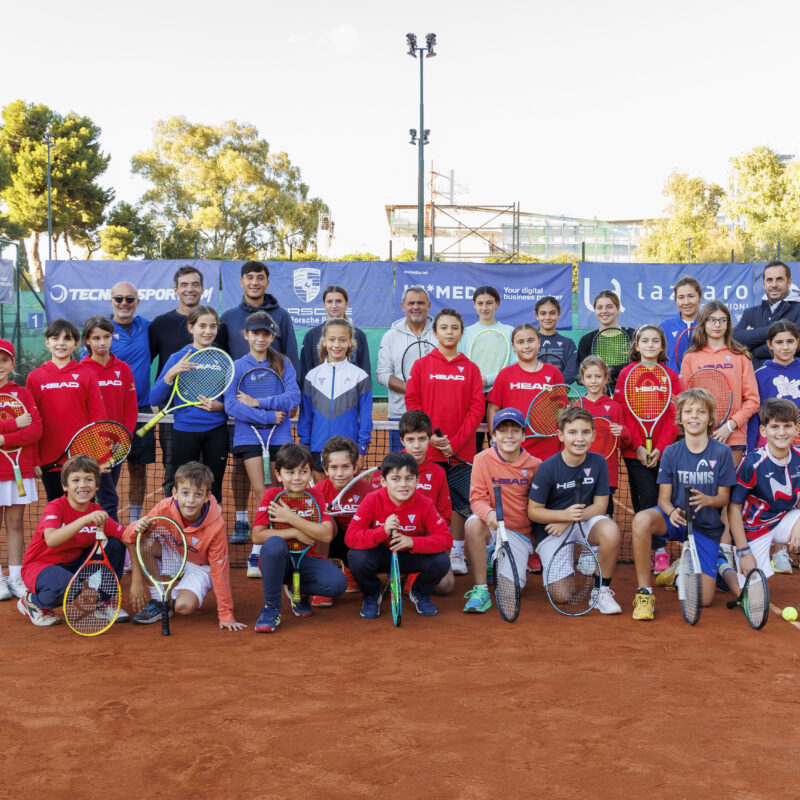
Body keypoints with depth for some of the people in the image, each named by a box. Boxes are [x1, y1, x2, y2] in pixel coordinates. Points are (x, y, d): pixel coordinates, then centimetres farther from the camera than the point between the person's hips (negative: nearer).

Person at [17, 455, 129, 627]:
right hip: (40, 566, -6)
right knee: (66, 585, -38)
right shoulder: (55, 507, -21)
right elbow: (51, 540, -42)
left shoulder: (96, 512, -6)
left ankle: (101, 602, 8)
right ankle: (32, 602, -3)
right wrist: (85, 520, -51)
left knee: (115, 545, -9)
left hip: (73, 565, 6)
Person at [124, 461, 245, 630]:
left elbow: (219, 570, -21)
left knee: (184, 606, -32)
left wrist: (226, 615, -21)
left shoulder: (215, 526, -27)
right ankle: (155, 601, -14)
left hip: (198, 567, -2)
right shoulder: (163, 509, -24)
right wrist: (136, 529, -41)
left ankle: (171, 602, 8)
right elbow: (127, 537, -14)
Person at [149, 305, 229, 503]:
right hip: (185, 431, -1)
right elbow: (155, 400, -6)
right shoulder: (178, 358, -1)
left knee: (214, 489, 7)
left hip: (216, 431, 1)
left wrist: (220, 406, -12)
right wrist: (171, 373, -19)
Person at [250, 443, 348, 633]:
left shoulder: (315, 495, 0)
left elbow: (326, 535, -13)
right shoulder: (271, 495, -5)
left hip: (307, 560, 2)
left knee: (338, 583, -25)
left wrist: (291, 518, -17)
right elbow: (257, 536, -15)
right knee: (274, 544, -37)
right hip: (278, 560, -2)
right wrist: (295, 533, -18)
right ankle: (271, 607, -20)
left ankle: (299, 591, 9)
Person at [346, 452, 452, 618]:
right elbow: (350, 537, -25)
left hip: (411, 557, 1)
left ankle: (420, 593, 10)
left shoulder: (424, 504, -17)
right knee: (357, 558, -33)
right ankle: (371, 595, 3)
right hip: (380, 555, -1)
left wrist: (412, 542, -37)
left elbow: (445, 538, -21)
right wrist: (383, 532, -41)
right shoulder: (372, 501, -19)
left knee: (441, 562, -27)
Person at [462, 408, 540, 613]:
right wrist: (488, 513, -31)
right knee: (473, 524, -36)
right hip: (493, 526, -1)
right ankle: (480, 590, -24)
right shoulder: (482, 459, -6)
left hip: (520, 533, 1)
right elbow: (477, 498, -9)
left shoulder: (534, 465, -4)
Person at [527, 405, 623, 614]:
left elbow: (600, 506, -6)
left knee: (611, 531, -34)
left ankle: (601, 591, -12)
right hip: (551, 529, -2)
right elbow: (533, 511, -11)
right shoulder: (547, 468, -17)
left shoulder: (598, 462, -9)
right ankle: (548, 563, 26)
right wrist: (565, 514, -28)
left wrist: (570, 520, -20)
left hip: (584, 522, 2)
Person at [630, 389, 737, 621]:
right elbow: (663, 497, -2)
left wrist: (707, 499, -25)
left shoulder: (722, 452, -6)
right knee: (641, 520, -38)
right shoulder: (671, 452, -2)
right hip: (677, 519, 0)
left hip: (707, 527, 0)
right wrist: (672, 512, -26)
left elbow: (724, 497, -2)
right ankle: (644, 593, -25)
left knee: (703, 600, -9)